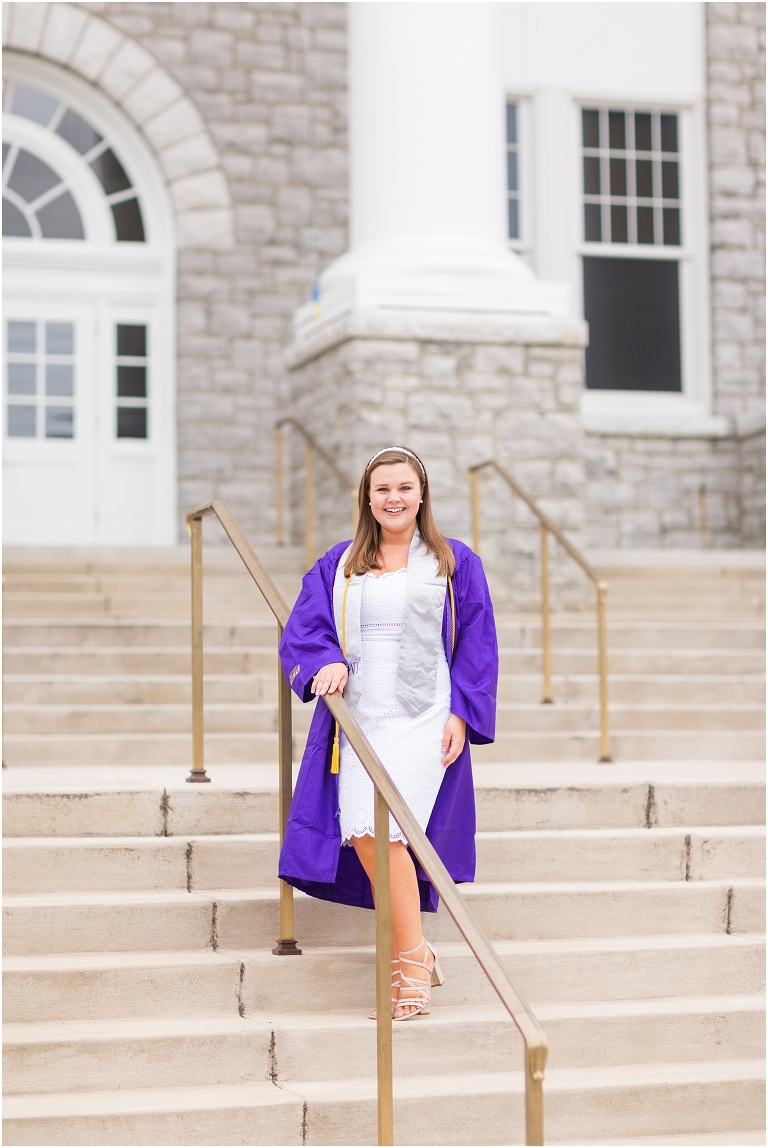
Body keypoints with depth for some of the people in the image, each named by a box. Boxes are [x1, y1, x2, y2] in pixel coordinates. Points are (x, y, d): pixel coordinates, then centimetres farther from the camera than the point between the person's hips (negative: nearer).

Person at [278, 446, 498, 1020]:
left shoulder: (454, 563, 6)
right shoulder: (340, 566, 13)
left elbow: (477, 644, 4)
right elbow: (302, 629, 7)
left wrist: (461, 715, -7)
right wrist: (325, 663, -16)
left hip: (421, 715, -4)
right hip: (359, 717, 4)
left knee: (383, 831, -17)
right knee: (363, 838, -5)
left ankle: (410, 960, -6)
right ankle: (415, 952, 13)